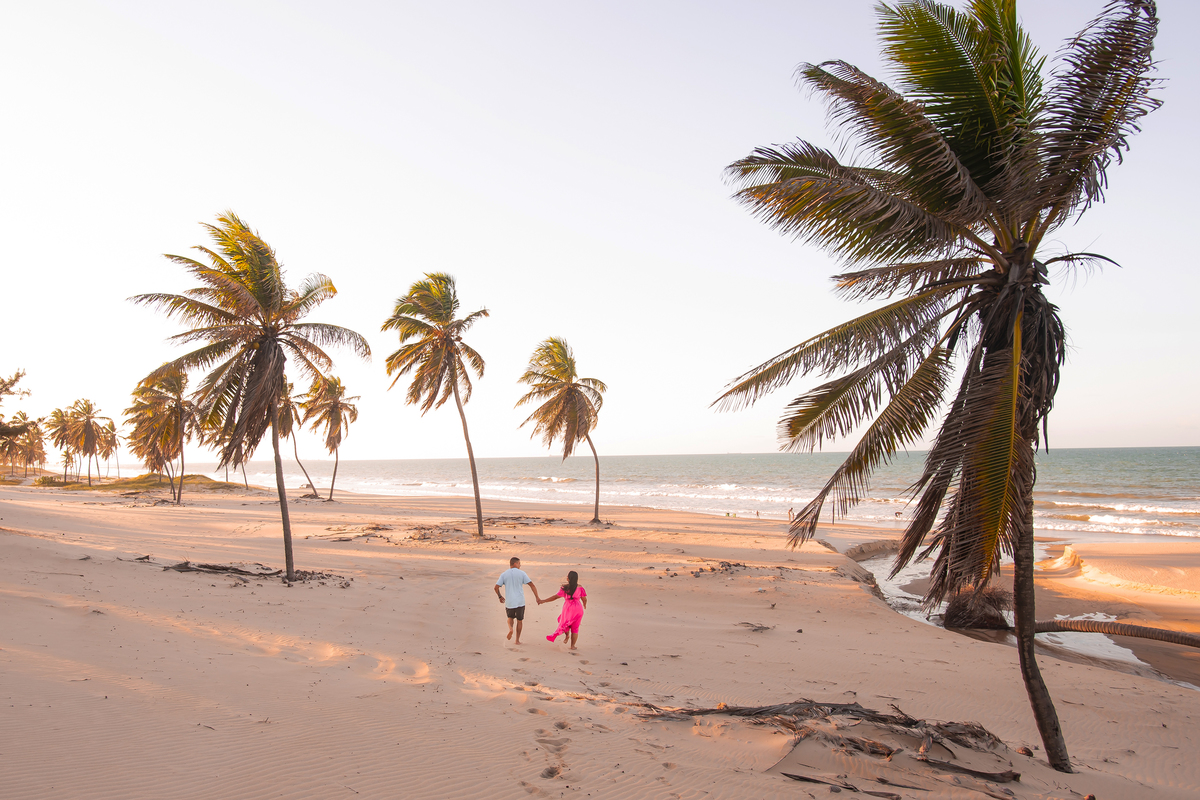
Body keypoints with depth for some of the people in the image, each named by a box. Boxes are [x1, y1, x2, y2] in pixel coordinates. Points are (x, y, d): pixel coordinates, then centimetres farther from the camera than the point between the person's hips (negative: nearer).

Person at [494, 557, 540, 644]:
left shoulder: (504, 574, 1)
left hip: (509, 602, 1)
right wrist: (537, 597, -2)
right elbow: (532, 585, -6)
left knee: (510, 617, 24)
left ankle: (510, 629, -5)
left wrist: (500, 596, 16)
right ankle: (517, 640, 18)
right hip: (520, 602, -1)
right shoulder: (521, 573, -2)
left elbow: (496, 587, -2)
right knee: (519, 620, 16)